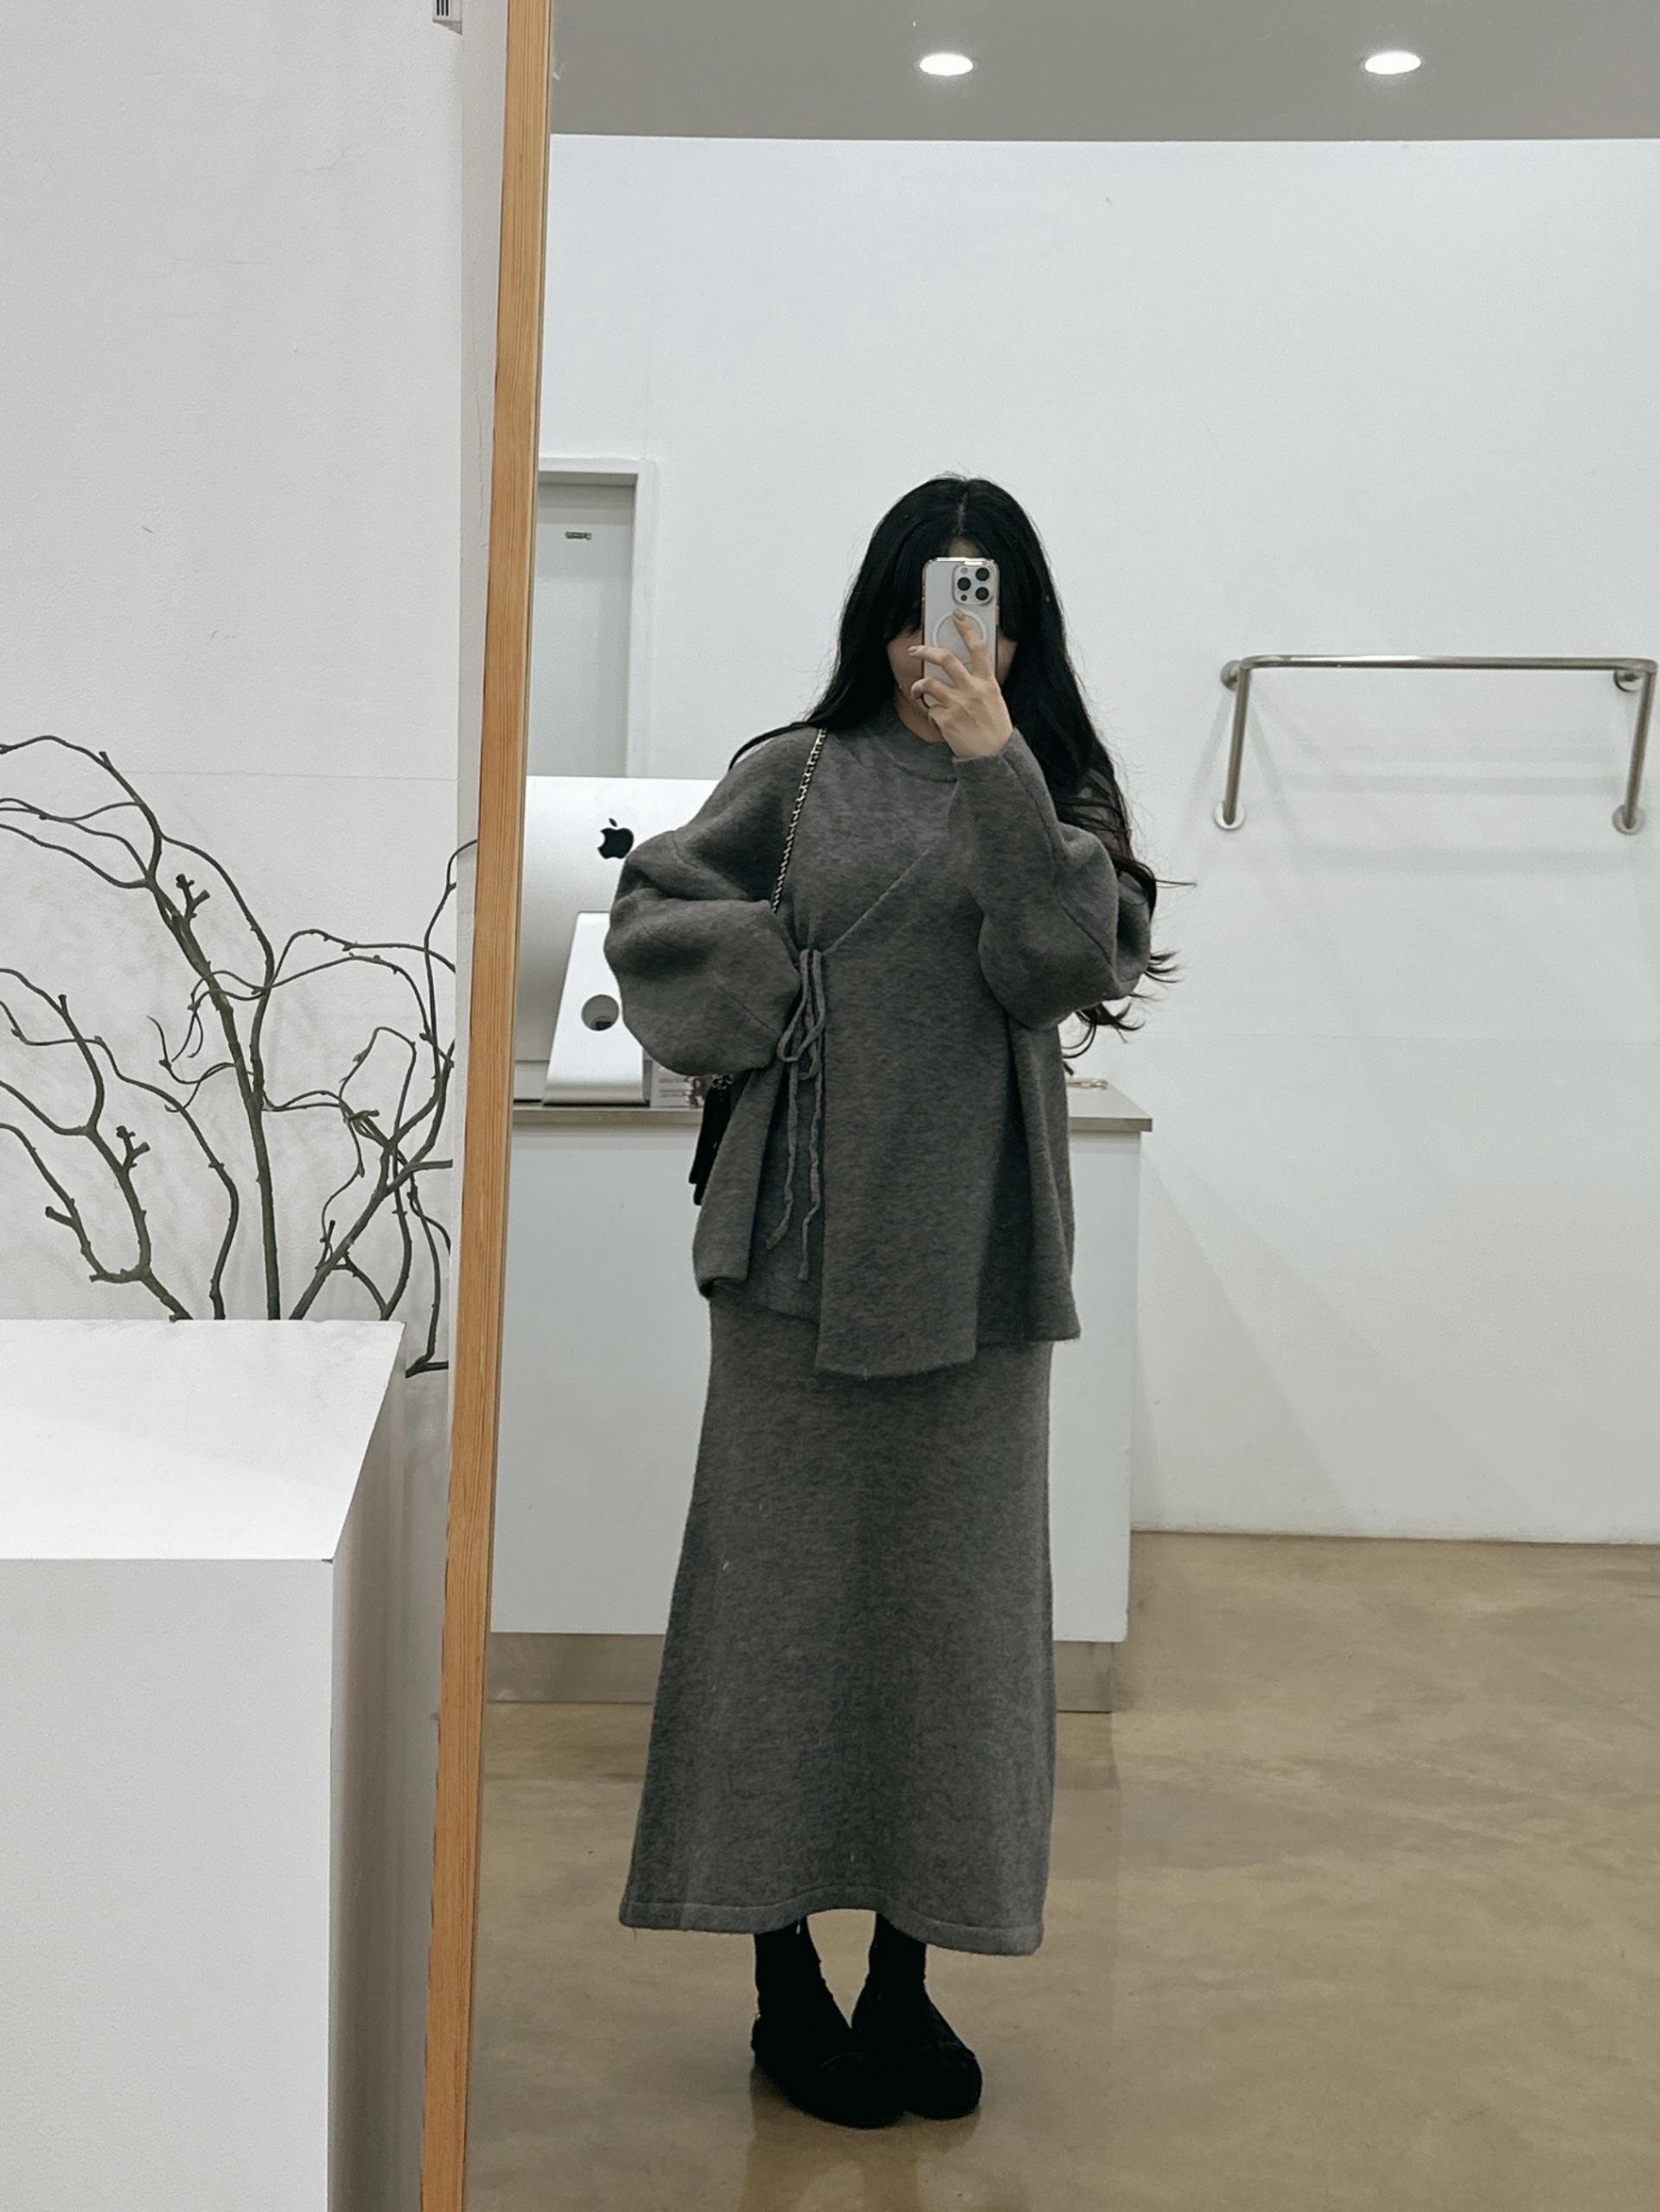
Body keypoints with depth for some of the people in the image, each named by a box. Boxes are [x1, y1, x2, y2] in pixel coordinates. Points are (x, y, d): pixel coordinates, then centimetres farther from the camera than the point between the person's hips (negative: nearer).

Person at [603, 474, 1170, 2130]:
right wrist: (778, 984, -7)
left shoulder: (1058, 793, 8)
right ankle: (786, 1975, 15)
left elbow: (1076, 958, -10)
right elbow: (651, 910, 7)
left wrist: (997, 767, -17)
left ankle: (907, 1971, 18)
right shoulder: (799, 773, 5)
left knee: (949, 1592, 6)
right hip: (807, 1239, -1)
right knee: (788, 1584, 3)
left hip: (969, 1254, 1)